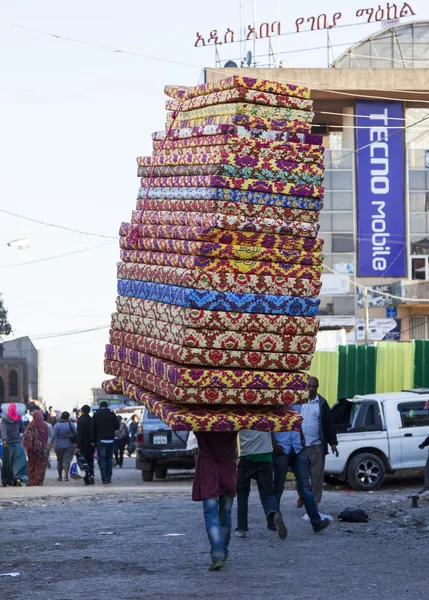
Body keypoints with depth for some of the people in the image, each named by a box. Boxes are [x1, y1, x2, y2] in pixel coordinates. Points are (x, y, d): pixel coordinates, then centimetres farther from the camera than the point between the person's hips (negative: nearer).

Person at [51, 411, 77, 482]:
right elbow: (76, 434, -3)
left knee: (59, 460, 13)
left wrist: (51, 442, 2)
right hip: (69, 445, 0)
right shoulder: (71, 424, -3)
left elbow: (54, 435, -10)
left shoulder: (57, 425, -7)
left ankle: (60, 476, 18)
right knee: (67, 460, 0)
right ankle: (66, 476, -14)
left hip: (59, 445, 0)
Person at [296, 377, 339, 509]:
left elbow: (329, 423, 5)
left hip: (317, 446, -1)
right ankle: (302, 496, 31)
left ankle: (314, 503, 8)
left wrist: (333, 443, 1)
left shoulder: (322, 403, 4)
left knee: (317, 475, 0)